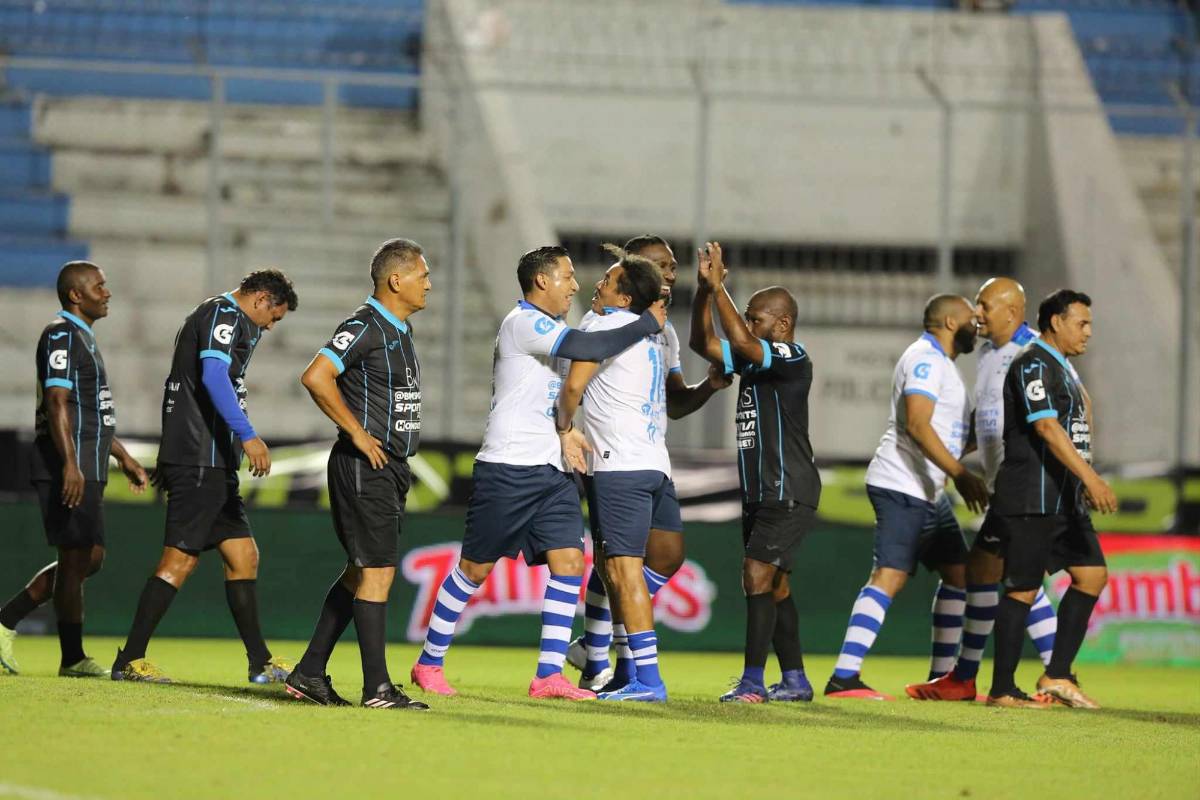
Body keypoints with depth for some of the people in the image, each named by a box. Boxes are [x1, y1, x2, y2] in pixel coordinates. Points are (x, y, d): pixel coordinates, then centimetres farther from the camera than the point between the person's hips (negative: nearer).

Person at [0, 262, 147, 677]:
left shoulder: (82, 337, 22)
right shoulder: (61, 335, -11)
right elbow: (57, 403, -21)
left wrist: (123, 456, 32)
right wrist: (70, 464, -29)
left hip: (87, 469, 10)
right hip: (68, 469, -10)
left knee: (89, 558, 12)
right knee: (76, 558, -6)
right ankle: (73, 658, -2)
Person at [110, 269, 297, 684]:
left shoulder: (220, 316, 24)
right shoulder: (223, 314, -8)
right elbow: (213, 375, -24)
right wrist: (247, 435, -32)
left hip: (213, 464, 11)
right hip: (201, 459, -11)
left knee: (244, 556, 10)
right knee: (179, 560, -10)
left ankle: (261, 662, 14)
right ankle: (129, 660, -8)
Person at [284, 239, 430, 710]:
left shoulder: (399, 330, 16)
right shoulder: (364, 327, -14)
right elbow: (316, 377, -25)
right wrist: (357, 433, -19)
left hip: (390, 467, 10)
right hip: (366, 466, -10)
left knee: (361, 572, 12)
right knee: (377, 571, -9)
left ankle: (310, 672, 17)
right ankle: (377, 688, -8)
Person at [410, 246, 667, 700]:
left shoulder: (549, 329, 19)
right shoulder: (524, 322, -11)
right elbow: (591, 348, -23)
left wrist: (563, 432, 6)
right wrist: (647, 324, -13)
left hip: (551, 471, 9)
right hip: (507, 469, -9)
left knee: (569, 561, -5)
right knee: (475, 568, 0)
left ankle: (549, 676, -5)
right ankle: (429, 663, 13)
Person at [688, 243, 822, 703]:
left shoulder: (792, 358, -13)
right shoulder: (755, 361, 14)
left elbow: (740, 341, -27)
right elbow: (704, 343, 16)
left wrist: (719, 287, -21)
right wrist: (705, 287, 5)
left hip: (789, 494, -10)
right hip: (760, 493, 10)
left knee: (758, 575, -16)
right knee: (771, 584, 12)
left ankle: (753, 681, -18)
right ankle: (794, 679, 18)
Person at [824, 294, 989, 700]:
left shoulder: (939, 362, 23)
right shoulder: (926, 359, -11)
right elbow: (917, 424, -23)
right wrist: (961, 475, -25)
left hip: (928, 492, 11)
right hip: (902, 487, -11)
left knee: (958, 573, 13)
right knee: (889, 577, -18)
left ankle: (941, 676, 18)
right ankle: (843, 678, -25)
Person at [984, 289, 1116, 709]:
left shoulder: (1061, 367, 19)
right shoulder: (1034, 364, -12)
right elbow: (1046, 427, -23)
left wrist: (1085, 485, 22)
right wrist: (1091, 478, -29)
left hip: (1064, 498, 10)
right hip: (1031, 497, -10)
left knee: (1092, 574, 5)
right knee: (1023, 588, -6)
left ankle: (1057, 675, 7)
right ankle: (1002, 689, 0)